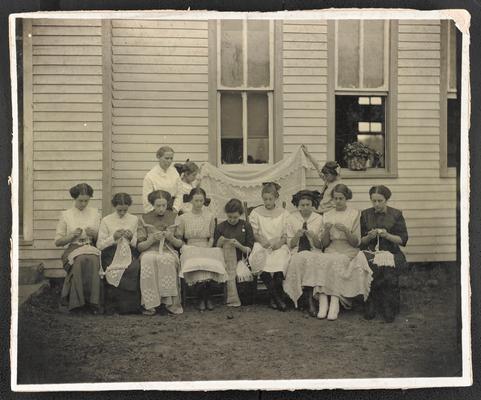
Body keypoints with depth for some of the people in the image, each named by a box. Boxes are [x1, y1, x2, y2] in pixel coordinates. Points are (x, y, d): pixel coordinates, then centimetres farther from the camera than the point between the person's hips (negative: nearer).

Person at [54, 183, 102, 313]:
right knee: (80, 261, -37)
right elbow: (57, 241, 10)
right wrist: (71, 235, -7)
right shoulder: (66, 215, 10)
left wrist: (94, 234, -4)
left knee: (92, 261, -36)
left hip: (92, 249, 1)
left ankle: (92, 301, -34)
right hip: (73, 250, -1)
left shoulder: (95, 213, 15)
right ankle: (78, 301, -30)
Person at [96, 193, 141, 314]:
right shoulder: (106, 220, 9)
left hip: (129, 253, 2)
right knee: (116, 271, -34)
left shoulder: (134, 220, 15)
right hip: (111, 254, -1)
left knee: (134, 267, -32)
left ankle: (128, 306, -19)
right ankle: (113, 304, -17)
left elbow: (137, 244, 15)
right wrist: (113, 238, -10)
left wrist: (131, 238, -6)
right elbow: (99, 245, 3)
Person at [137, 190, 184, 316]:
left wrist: (171, 238, -9)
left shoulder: (174, 217, 11)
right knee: (148, 260, -36)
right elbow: (140, 246, 5)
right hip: (149, 252, 0)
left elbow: (180, 244, 12)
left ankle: (170, 302, -30)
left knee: (167, 260, -36)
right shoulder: (144, 219, 9)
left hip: (169, 251, 1)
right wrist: (152, 239, -13)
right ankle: (150, 304, -33)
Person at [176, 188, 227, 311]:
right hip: (190, 251, 0)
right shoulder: (183, 218, 8)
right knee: (196, 265, -33)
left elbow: (211, 238, 11)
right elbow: (178, 238, 8)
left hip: (207, 250, 1)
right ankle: (202, 298, -15)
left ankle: (207, 297, -11)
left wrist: (207, 249, -5)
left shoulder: (210, 217, 12)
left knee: (208, 264, -33)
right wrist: (185, 248, -9)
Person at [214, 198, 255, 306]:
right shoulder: (221, 227, 9)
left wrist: (239, 246, -13)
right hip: (226, 259, 1)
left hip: (241, 259, -1)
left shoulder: (246, 226, 7)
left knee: (243, 274, -31)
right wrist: (220, 242, -10)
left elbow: (249, 250, 5)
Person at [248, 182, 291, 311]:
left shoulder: (283, 213, 15)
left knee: (280, 258, -36)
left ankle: (274, 297, -28)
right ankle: (277, 296, -31)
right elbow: (254, 233, 9)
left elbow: (286, 235, 8)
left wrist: (279, 242, -13)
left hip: (278, 246, 0)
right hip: (261, 246, 0)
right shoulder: (256, 212, 15)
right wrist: (262, 240, -12)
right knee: (261, 258, -36)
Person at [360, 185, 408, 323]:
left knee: (389, 273, -33)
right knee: (373, 269, -33)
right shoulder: (365, 215, 12)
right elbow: (360, 241, 12)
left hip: (391, 252, -1)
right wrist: (369, 237, -9)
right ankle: (371, 306, -18)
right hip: (371, 252, 1)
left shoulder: (396, 214, 8)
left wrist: (387, 235, -13)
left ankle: (389, 307, -16)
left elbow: (403, 239, 3)